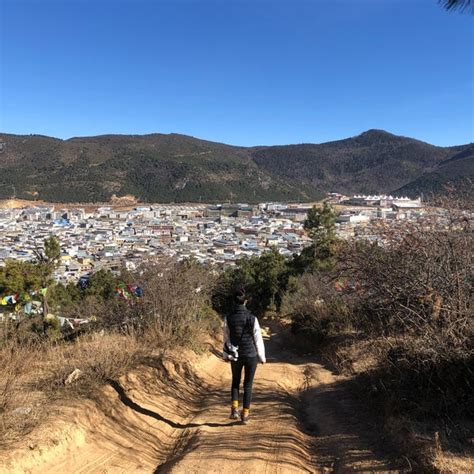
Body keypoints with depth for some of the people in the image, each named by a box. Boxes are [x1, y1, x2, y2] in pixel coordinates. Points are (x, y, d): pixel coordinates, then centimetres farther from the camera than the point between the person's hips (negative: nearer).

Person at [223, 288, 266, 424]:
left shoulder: (228, 318, -9)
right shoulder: (252, 318, -14)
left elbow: (226, 338, 1)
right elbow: (258, 339, -7)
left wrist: (227, 354, 16)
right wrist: (262, 357, 6)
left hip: (235, 356, 2)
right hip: (251, 355, -1)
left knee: (235, 381, 23)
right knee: (248, 384, 13)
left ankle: (234, 408, 7)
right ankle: (245, 415, 17)